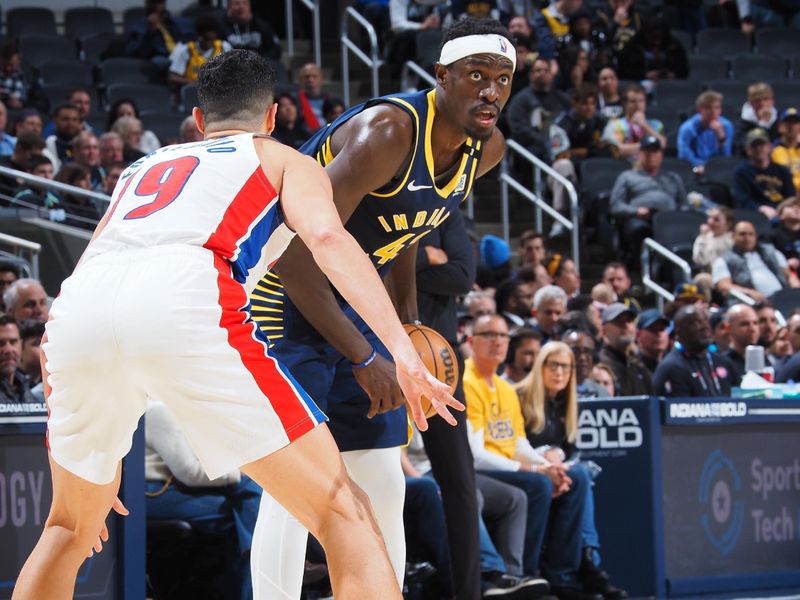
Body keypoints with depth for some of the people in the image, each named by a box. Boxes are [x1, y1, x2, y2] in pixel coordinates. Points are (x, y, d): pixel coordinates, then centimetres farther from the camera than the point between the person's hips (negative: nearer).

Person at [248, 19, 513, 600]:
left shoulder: (486, 150, -3)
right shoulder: (387, 131, -30)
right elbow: (298, 253, -34)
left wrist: (407, 314, 11)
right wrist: (364, 359, -35)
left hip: (351, 302, 9)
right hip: (284, 292, -8)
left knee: (382, 485, 7)